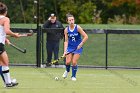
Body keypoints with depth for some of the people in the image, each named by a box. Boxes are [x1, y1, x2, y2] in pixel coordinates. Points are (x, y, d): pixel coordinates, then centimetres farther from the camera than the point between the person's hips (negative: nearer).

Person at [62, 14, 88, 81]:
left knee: (74, 62, -10)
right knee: (68, 62, -8)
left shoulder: (78, 28, -13)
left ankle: (73, 76, 10)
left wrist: (80, 45, -17)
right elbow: (66, 41, -3)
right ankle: (67, 71, 26)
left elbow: (86, 37, -12)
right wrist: (65, 51, -13)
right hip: (70, 47, 2)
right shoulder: (66, 30, -5)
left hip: (77, 48, -2)